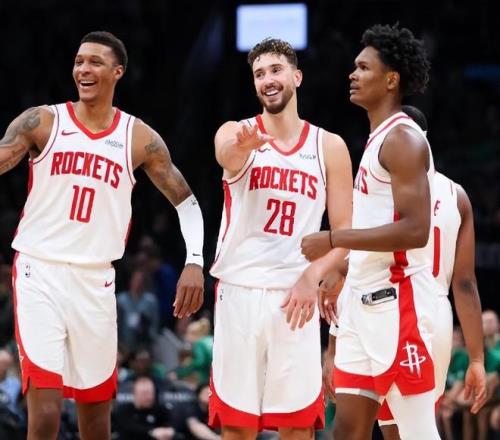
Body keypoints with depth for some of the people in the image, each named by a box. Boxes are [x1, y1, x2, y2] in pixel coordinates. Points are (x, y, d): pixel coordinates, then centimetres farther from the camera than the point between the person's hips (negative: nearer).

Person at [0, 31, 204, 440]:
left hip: (95, 281, 3)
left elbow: (186, 200, 13)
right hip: (40, 273, -3)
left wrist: (194, 261, -2)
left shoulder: (139, 139, 6)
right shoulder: (42, 122, 0)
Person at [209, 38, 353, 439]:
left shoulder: (329, 147, 6)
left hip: (295, 295, 1)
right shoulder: (236, 133, 2)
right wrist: (245, 145, -50)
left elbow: (344, 231, 5)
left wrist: (312, 276, -13)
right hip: (240, 291, -1)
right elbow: (227, 155, -25)